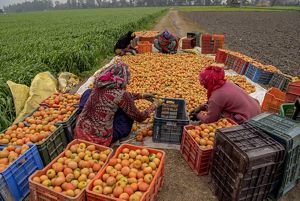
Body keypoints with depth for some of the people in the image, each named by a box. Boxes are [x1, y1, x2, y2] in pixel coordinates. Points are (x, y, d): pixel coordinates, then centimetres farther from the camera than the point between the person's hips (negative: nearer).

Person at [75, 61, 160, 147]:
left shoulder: (99, 84, -2)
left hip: (80, 133, 5)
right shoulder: (120, 94, -19)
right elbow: (139, 117, -6)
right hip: (100, 139, -5)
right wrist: (154, 106, 12)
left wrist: (141, 96, 24)